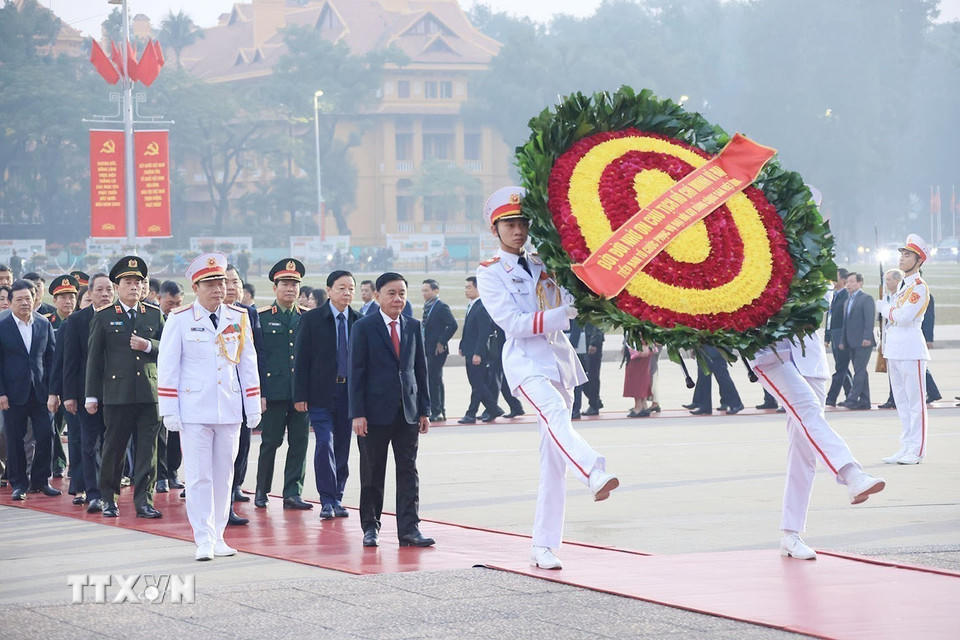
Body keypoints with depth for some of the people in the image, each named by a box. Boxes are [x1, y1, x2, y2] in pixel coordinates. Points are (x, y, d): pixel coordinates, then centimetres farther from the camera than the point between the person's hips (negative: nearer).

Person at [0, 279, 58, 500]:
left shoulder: (44, 324, 6)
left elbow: (51, 358, 9)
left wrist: (53, 390, 2)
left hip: (40, 392, 2)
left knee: (46, 435, -2)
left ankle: (40, 481, 12)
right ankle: (18, 484, 13)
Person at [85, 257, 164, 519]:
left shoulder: (155, 314, 11)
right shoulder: (104, 317, 4)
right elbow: (94, 358, 4)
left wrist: (149, 346, -8)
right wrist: (91, 396, 1)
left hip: (150, 392, 2)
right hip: (117, 393, -2)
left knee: (148, 448, -1)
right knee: (113, 447, 5)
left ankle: (144, 500, 2)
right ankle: (108, 498, 19)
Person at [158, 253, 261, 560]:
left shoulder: (239, 318, 6)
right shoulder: (180, 319, -3)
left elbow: (248, 364, 12)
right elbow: (167, 367, -2)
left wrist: (253, 407, 9)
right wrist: (169, 411, -6)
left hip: (230, 410, 3)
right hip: (194, 411, -3)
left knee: (223, 475, 8)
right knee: (199, 477, -5)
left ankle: (218, 537, 16)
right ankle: (204, 540, -3)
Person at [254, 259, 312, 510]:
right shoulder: (261, 317, 2)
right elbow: (254, 357, -1)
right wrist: (258, 393, -8)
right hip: (273, 392, -3)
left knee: (299, 442, 1)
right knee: (270, 442, 1)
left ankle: (293, 493, 7)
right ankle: (262, 491, 15)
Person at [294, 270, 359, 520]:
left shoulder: (359, 321, 6)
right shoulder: (312, 319, -2)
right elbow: (301, 360, -3)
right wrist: (300, 396, -8)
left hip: (349, 393, 3)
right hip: (321, 393, -3)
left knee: (342, 447, 7)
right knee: (325, 445, -10)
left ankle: (337, 499, 17)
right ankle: (327, 501, -7)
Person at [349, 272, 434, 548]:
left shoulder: (413, 327, 10)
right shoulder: (364, 327, -3)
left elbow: (420, 369, 12)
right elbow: (356, 372, -5)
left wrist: (424, 410, 7)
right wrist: (357, 413, -11)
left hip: (408, 411, 3)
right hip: (375, 411, -3)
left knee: (408, 470, 1)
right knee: (372, 473, 4)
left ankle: (409, 528, 2)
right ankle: (370, 527, 14)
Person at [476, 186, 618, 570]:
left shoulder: (545, 264, 18)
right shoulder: (490, 273, 3)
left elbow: (572, 304, 14)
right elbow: (512, 322, -10)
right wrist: (561, 315, -18)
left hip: (559, 356, 5)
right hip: (524, 359, -5)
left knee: (554, 458, 2)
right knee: (555, 413, -36)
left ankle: (543, 546, 5)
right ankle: (596, 475, -61)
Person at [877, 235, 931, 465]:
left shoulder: (920, 287, -10)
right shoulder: (903, 285, 18)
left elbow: (904, 316, -19)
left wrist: (885, 308, -3)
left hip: (911, 349, -10)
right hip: (894, 349, 10)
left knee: (915, 401, -7)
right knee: (901, 401, 12)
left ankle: (917, 451, -6)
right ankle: (906, 447, 16)